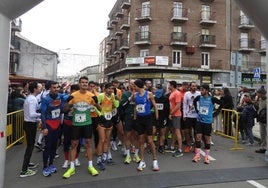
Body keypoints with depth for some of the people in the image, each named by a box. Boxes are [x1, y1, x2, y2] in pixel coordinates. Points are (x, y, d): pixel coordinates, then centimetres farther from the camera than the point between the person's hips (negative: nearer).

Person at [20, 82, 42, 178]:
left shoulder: (30, 98, 11)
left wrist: (38, 119, 14)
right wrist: (42, 115, -13)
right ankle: (24, 171, 3)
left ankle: (26, 163, 38)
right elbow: (32, 114, -27)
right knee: (30, 146, -3)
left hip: (29, 123, 10)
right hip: (30, 124, -10)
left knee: (30, 145, 22)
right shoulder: (32, 99, -20)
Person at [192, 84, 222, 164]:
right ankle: (197, 155, 14)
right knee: (198, 137, 3)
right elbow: (194, 101, 19)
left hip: (208, 122, -2)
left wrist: (215, 112, -2)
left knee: (207, 139, 6)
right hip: (199, 121, 2)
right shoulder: (199, 97, -2)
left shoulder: (212, 99, -10)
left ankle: (206, 156, 18)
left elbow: (221, 104, -1)